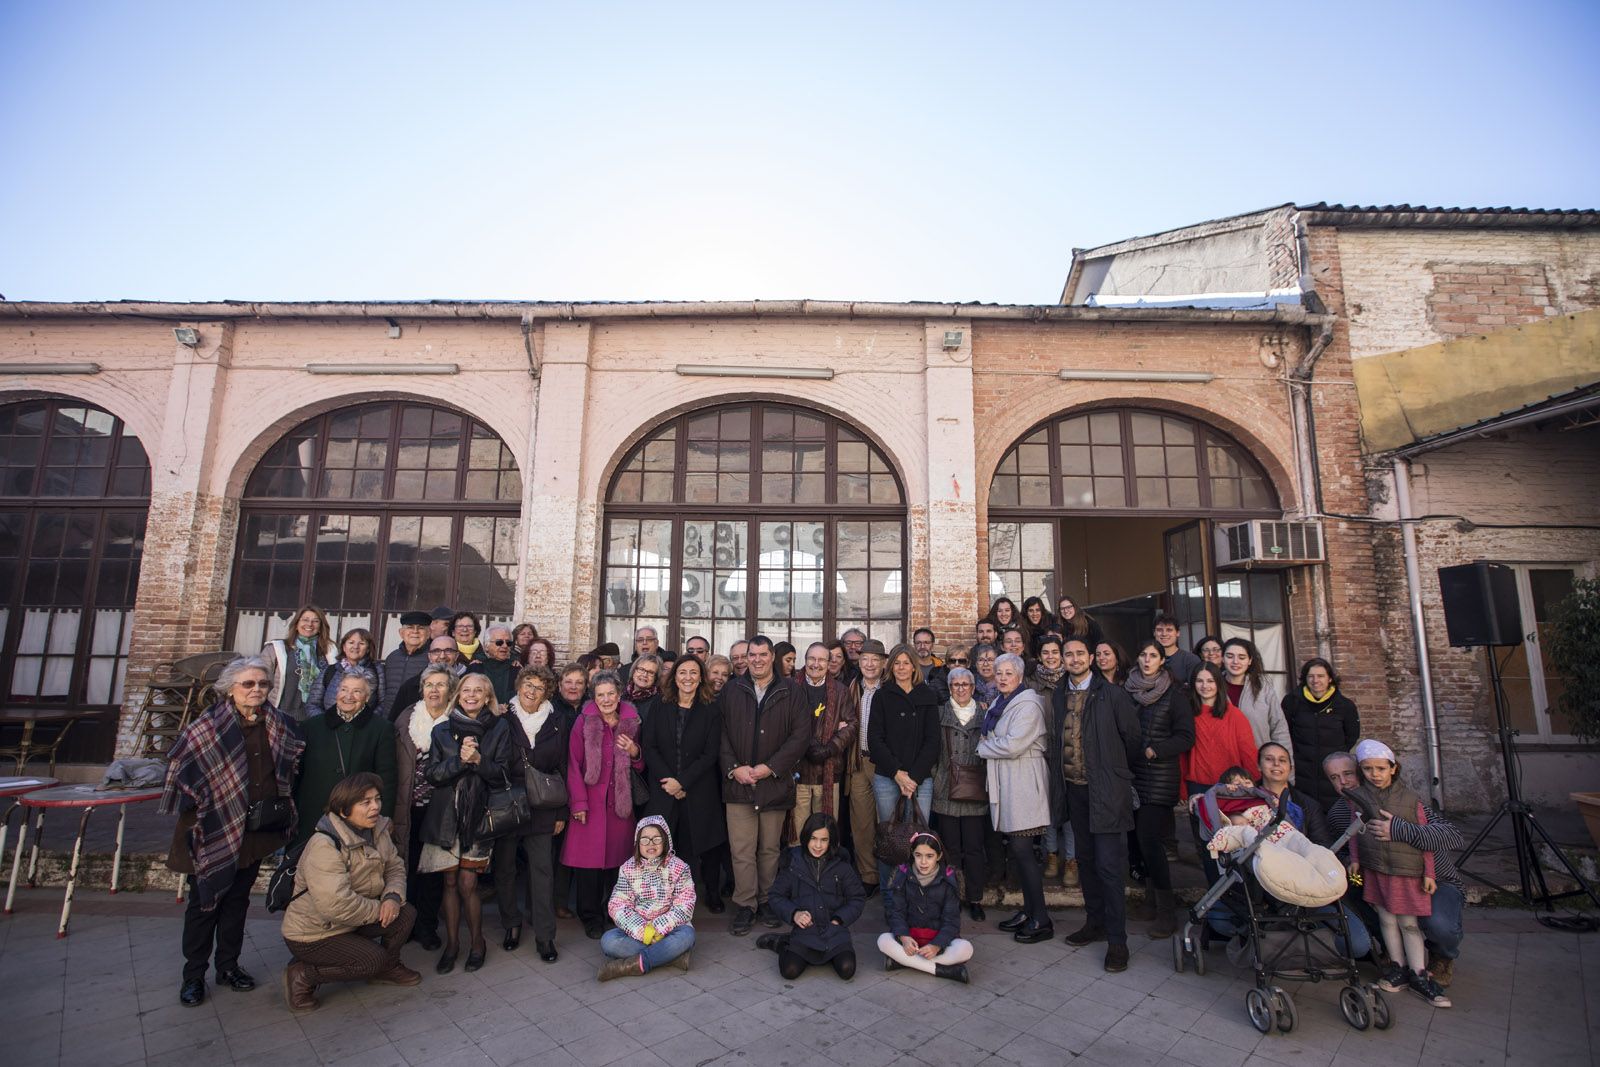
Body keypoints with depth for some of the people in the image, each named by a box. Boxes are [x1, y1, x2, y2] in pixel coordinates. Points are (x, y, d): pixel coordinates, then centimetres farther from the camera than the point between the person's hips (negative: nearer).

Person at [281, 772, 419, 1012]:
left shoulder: (378, 830, -4)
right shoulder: (325, 845, -30)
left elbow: (395, 867, 3)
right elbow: (336, 905, -36)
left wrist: (393, 897, -19)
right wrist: (380, 909, -22)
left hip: (350, 921, 7)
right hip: (311, 933, -7)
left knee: (406, 913, -9)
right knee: (374, 959, -19)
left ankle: (388, 967, 16)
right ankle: (302, 975, -1)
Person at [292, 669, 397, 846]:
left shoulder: (382, 728, 1)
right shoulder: (313, 726, 9)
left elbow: (387, 778, -1)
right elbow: (298, 772, 11)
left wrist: (384, 820, -6)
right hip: (313, 822, 2)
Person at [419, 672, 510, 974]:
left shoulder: (500, 729, -1)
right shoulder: (442, 730, 4)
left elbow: (502, 774, -4)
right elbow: (432, 774, -3)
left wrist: (478, 760, -21)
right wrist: (459, 760, -19)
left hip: (479, 813, -2)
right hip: (445, 814, 2)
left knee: (467, 884, -2)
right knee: (451, 882, 7)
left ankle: (476, 941, 19)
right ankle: (452, 942, 25)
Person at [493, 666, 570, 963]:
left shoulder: (556, 724, 2)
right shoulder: (503, 719, -2)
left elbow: (562, 769, 5)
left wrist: (561, 813, 4)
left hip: (541, 809, 0)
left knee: (542, 870, 1)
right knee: (505, 868, 10)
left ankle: (545, 936, 11)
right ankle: (511, 925, 31)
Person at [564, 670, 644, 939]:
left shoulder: (631, 722, 5)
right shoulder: (584, 721, -4)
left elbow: (640, 766, 13)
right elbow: (574, 764, -4)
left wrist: (634, 751, -8)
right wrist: (579, 802, -9)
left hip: (620, 801, 3)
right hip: (590, 802, -2)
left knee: (617, 857, 7)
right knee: (588, 859, 1)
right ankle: (591, 918, 19)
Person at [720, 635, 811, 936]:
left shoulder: (790, 691, 1)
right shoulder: (732, 690, 5)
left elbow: (801, 733, -4)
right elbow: (721, 732, 4)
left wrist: (770, 767, -10)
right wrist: (733, 768, -8)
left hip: (775, 783, 0)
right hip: (738, 783, 1)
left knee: (770, 848, 10)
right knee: (741, 850, 1)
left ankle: (766, 901, 26)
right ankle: (745, 905, 15)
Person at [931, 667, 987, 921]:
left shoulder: (983, 715, 7)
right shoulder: (940, 714, 5)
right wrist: (935, 776, -1)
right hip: (946, 791, 0)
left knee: (974, 847, 3)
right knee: (951, 847, 5)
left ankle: (975, 899, 16)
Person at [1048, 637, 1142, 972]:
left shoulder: (1113, 694, -8)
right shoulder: (1059, 697, 8)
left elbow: (1132, 737, -3)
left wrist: (1119, 772, 4)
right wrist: (1056, 764, 6)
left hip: (1105, 791, -5)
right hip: (1074, 789, 6)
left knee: (1109, 865, -4)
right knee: (1085, 860, 16)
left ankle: (1116, 939, 8)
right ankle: (1095, 922, 30)